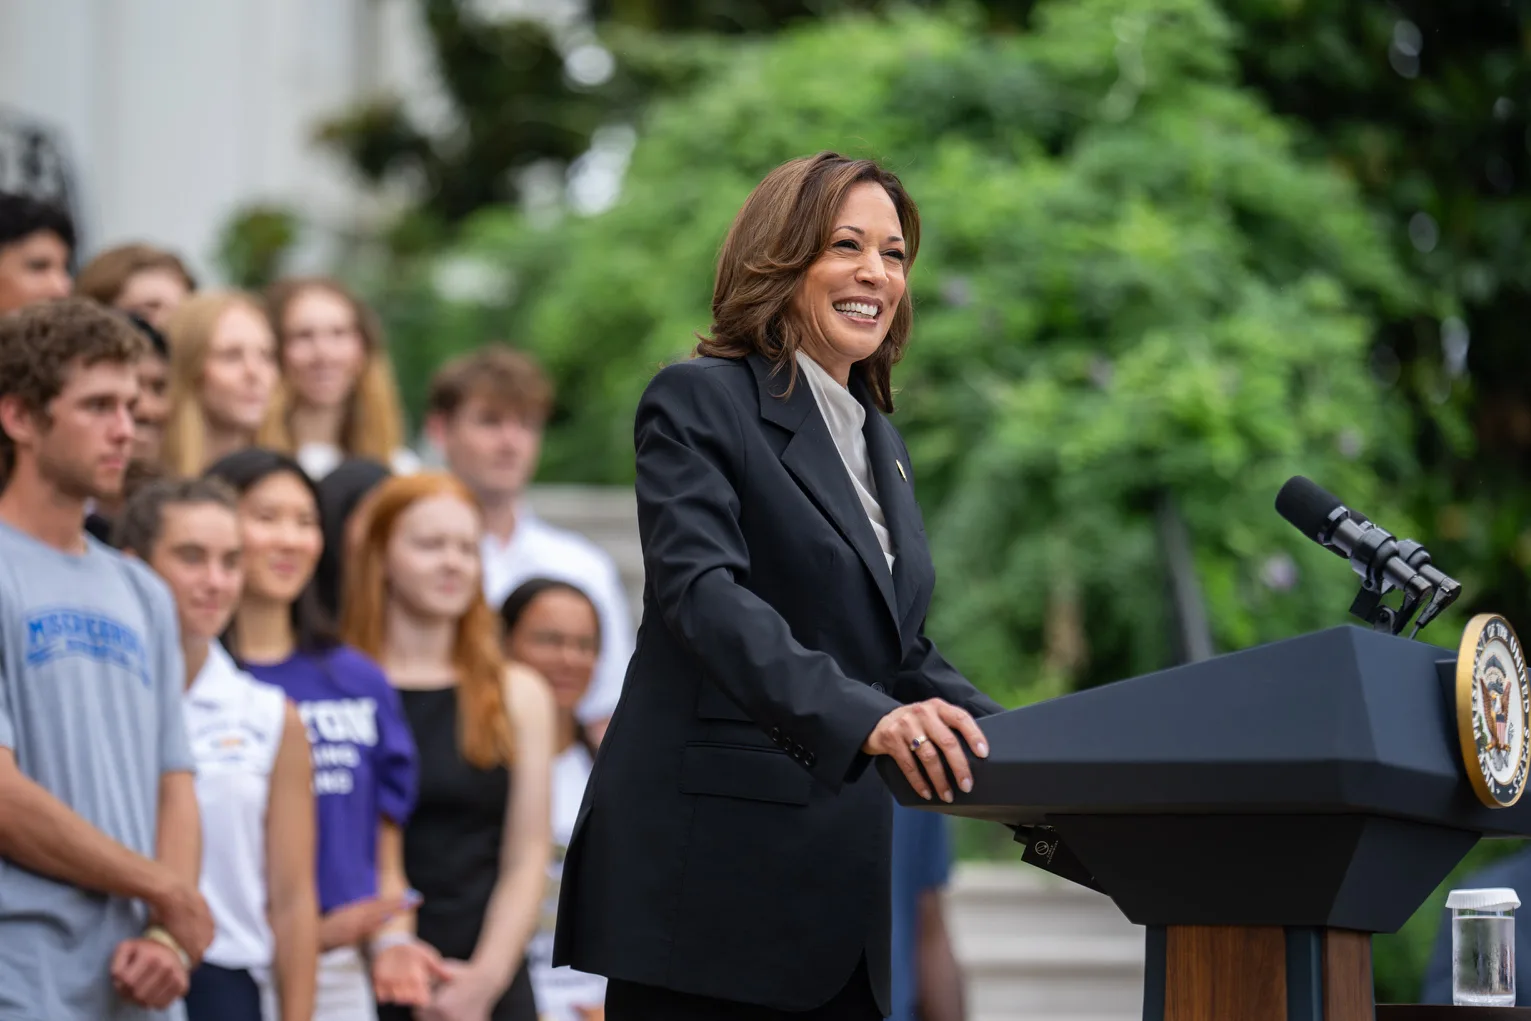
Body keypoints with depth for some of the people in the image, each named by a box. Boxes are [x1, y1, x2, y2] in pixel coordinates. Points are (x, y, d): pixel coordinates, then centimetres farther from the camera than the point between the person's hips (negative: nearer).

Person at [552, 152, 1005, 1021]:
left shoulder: (881, 443, 20)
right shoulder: (700, 402, -4)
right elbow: (702, 593, -20)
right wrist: (864, 718, -34)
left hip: (841, 887, 7)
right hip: (709, 873, -7)